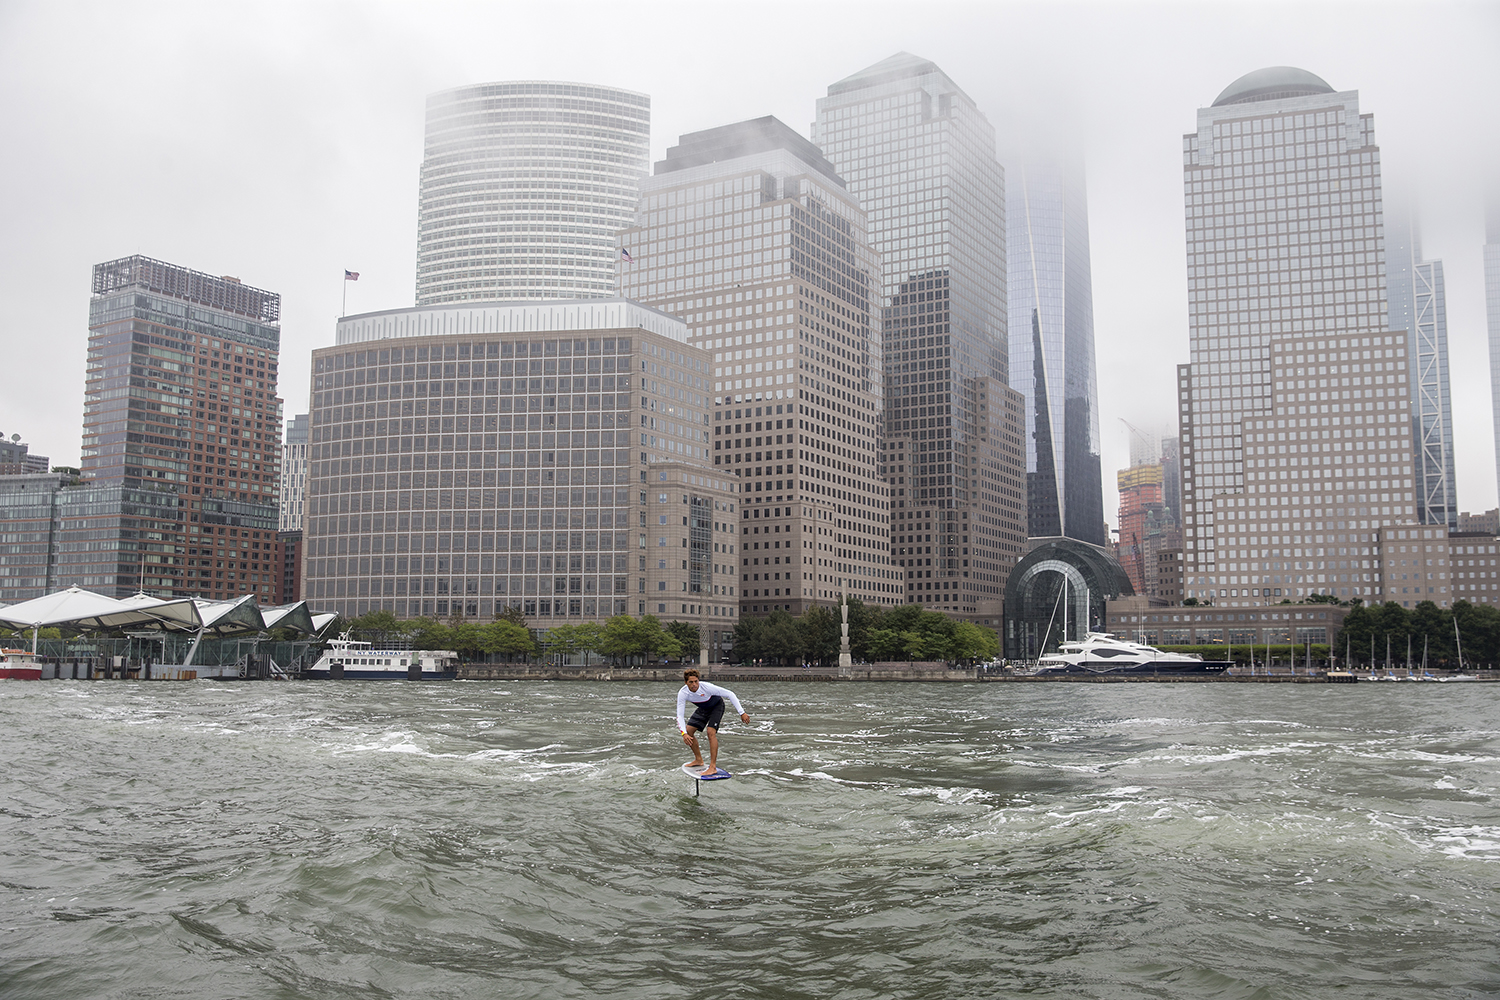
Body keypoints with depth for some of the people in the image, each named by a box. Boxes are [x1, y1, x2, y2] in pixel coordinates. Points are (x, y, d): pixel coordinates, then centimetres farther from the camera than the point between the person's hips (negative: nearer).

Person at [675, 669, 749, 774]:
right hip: (703, 708, 5)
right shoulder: (682, 693, -28)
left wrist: (742, 713, -33)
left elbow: (730, 694, -31)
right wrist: (684, 734, -42)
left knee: (711, 732, -23)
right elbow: (680, 715, -26)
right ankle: (698, 760, 19)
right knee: (688, 730, -1)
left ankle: (713, 767, -20)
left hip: (716, 706, -5)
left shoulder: (706, 687, -39)